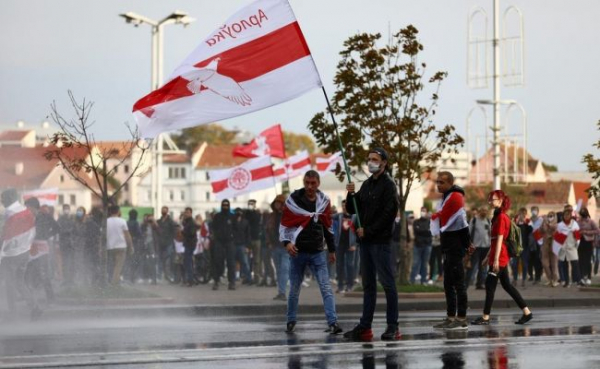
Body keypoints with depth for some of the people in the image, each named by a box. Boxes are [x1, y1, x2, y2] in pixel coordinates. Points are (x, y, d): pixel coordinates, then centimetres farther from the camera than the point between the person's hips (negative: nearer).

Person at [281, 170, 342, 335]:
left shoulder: (324, 201, 6)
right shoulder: (293, 200, -4)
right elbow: (284, 223, -1)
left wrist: (332, 249, 18)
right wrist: (287, 242, -17)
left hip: (318, 253, 2)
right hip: (298, 252, -2)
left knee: (326, 288, -7)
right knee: (294, 289, 8)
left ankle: (333, 322, -12)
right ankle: (291, 321, 23)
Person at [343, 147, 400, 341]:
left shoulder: (388, 185, -5)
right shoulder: (367, 184, 17)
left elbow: (389, 213, -14)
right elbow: (353, 209, 18)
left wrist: (368, 230, -14)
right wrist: (351, 194, -1)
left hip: (381, 241, -8)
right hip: (365, 241, 8)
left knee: (387, 283, -5)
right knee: (368, 285, 8)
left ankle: (393, 326, -4)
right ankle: (365, 326, 9)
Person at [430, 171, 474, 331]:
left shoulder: (455, 197, -13)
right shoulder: (446, 198, 18)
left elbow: (461, 222, -17)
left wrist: (467, 244, -14)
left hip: (455, 247, -10)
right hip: (448, 247, 10)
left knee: (458, 283, -7)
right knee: (448, 284, 13)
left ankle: (461, 319, -6)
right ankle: (451, 318, 18)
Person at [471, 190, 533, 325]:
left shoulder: (501, 217, -13)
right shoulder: (498, 216, 15)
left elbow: (499, 239, -18)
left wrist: (496, 259, -21)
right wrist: (489, 256, 21)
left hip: (500, 257, -10)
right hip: (502, 258, 10)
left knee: (490, 285, -5)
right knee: (506, 285, 11)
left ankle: (485, 317, -1)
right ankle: (526, 312, 12)